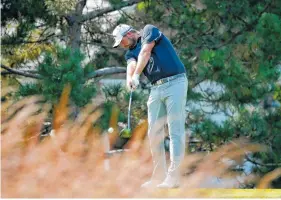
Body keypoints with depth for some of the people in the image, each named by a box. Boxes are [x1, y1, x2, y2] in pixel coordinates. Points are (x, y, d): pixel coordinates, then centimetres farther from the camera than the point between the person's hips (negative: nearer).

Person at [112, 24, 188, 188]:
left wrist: (136, 76, -24)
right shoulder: (131, 52, 17)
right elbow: (132, 65, -6)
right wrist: (130, 78, -29)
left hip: (175, 83, -7)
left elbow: (145, 53, -12)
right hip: (156, 88, 7)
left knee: (175, 130, -10)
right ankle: (159, 176, 13)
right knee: (154, 133, 6)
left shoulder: (150, 31, 4)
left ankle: (173, 177, -16)